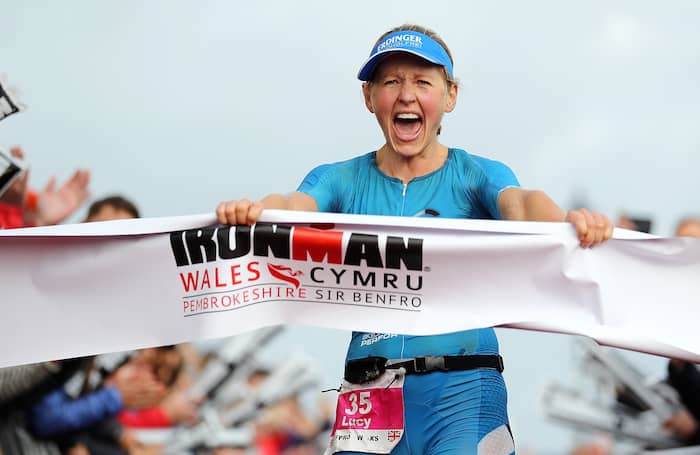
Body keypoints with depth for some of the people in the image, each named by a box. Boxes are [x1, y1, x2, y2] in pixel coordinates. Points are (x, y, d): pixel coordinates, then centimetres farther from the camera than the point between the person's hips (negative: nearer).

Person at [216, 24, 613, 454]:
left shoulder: (477, 176, 6)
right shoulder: (341, 181, 10)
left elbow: (519, 203, -15)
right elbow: (292, 206, -9)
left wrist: (568, 221, -39)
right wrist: (252, 210, -34)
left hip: (462, 386, -2)